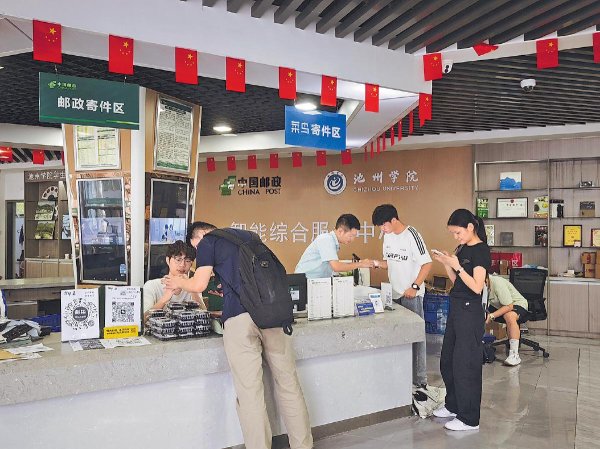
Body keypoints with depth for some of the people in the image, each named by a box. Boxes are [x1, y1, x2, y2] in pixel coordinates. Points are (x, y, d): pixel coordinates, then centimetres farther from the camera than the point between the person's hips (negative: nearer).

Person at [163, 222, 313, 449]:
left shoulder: (208, 242, 10)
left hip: (240, 317, -5)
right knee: (289, 385, 9)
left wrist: (179, 282, 25)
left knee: (249, 392, -1)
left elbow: (198, 285, 4)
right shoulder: (249, 236, 26)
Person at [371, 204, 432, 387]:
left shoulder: (411, 235, -15)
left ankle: (419, 378, 11)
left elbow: (427, 264, -15)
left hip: (411, 295, -7)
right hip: (394, 294, 7)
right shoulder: (388, 236, 8)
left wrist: (415, 287, -20)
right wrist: (377, 263, -5)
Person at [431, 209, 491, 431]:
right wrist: (445, 263, 2)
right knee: (447, 360, 17)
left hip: (470, 311, -9)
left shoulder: (481, 250, -14)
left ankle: (469, 419, 11)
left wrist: (457, 266, -22)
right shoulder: (462, 249, 11)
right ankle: (453, 405, 34)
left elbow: (477, 287, -20)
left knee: (465, 363, -1)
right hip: (456, 308, 9)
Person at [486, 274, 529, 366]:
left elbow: (509, 306, -31)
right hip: (498, 306, 7)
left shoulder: (498, 283, -29)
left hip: (517, 304, -7)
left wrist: (491, 316, -37)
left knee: (509, 316, -40)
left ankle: (514, 354, -36)